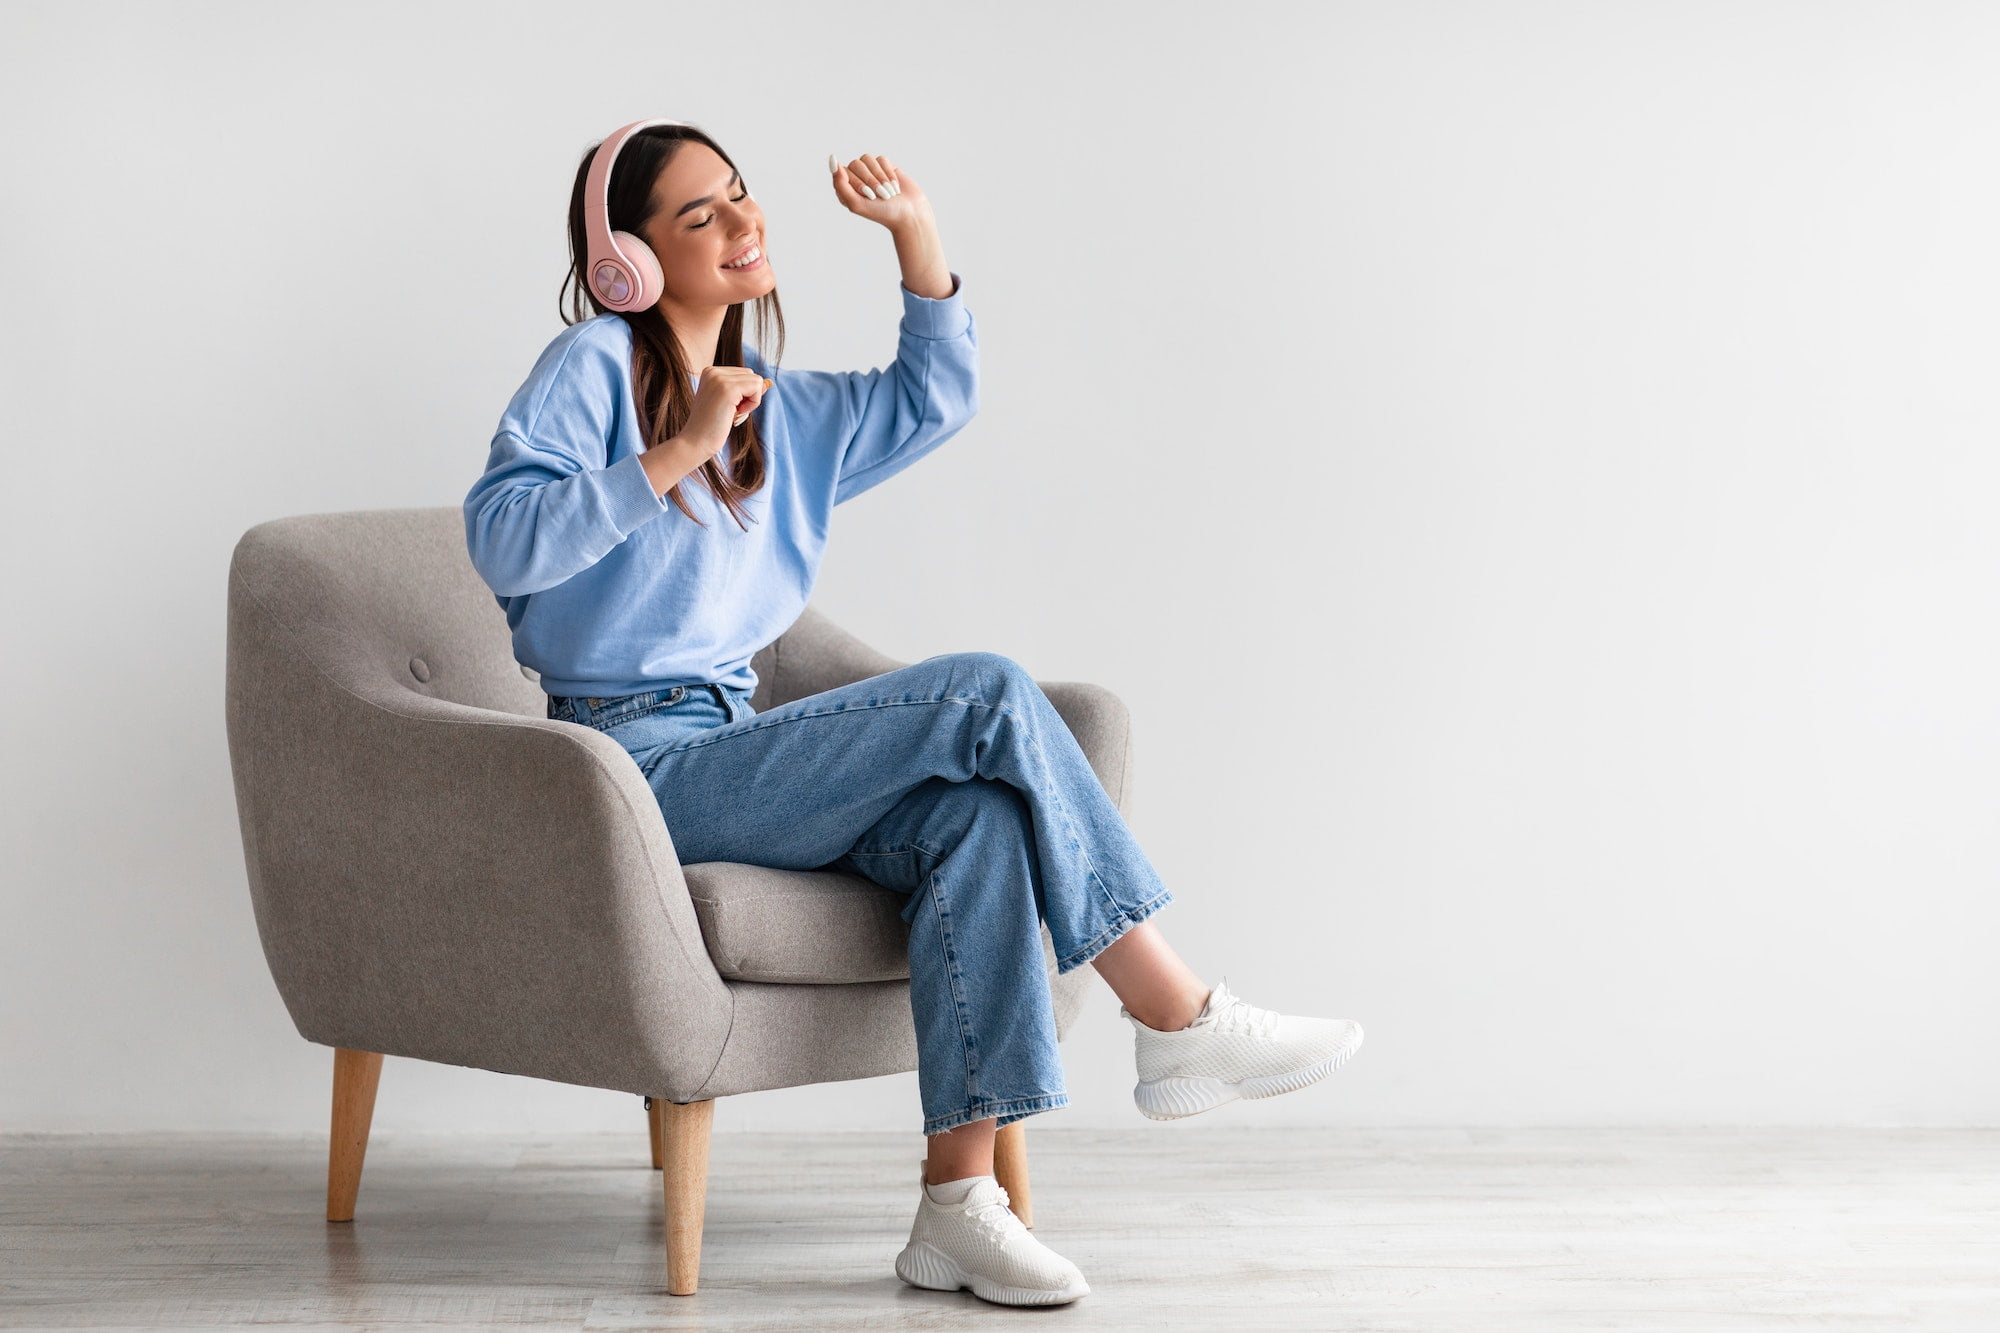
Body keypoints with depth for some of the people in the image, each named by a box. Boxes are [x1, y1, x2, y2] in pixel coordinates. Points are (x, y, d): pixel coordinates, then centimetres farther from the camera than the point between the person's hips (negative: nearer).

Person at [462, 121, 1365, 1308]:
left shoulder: (780, 410, 21)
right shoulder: (595, 366, -2)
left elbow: (934, 398, 24)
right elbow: (502, 536, -16)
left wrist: (915, 232, 14)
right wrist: (681, 453, -19)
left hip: (730, 755, 8)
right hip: (642, 766, -7)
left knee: (977, 816, -25)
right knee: (987, 695, -21)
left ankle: (958, 1196, -29)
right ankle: (1178, 1020, -14)